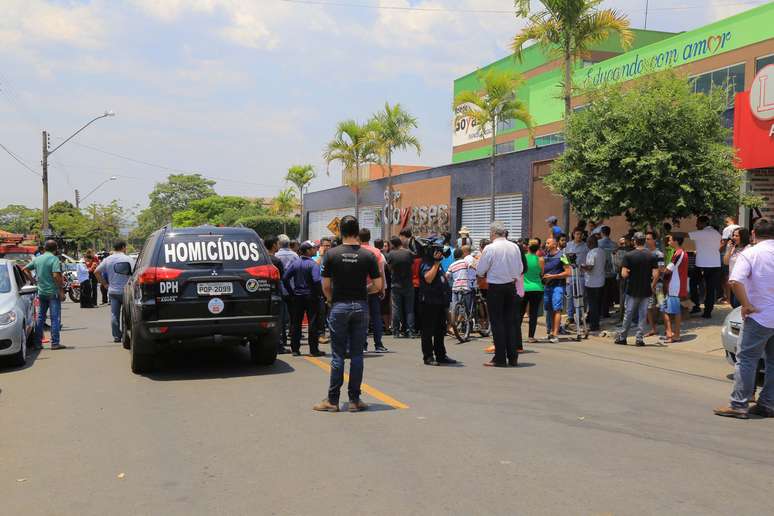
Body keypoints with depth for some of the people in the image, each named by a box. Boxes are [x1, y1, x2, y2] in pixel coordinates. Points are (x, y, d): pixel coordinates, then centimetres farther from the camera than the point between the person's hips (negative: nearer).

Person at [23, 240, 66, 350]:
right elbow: (56, 275, -22)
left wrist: (33, 280, 14)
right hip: (53, 292, -6)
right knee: (55, 318, -3)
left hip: (41, 292, 6)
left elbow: (25, 269, 17)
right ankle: (55, 343, -5)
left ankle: (37, 342, 16)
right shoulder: (54, 259, -12)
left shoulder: (37, 259, 9)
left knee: (40, 318, 13)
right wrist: (61, 290, -16)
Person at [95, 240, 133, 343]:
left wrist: (105, 284, 12)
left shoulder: (107, 260, 7)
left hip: (112, 291, 4)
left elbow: (96, 272, 8)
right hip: (125, 291, -4)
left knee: (114, 314, 6)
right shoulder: (127, 259, -8)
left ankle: (116, 336, 7)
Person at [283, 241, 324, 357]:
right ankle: (314, 350, 4)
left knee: (295, 323, 10)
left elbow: (285, 278, 0)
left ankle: (295, 349, 12)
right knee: (313, 323, 3)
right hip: (311, 296, -5)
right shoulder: (313, 264, -13)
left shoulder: (294, 263, 3)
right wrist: (318, 293, -10)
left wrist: (291, 292, 6)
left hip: (297, 297, 5)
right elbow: (316, 280, -24)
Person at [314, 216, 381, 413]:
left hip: (339, 307, -1)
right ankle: (354, 399, 10)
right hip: (360, 307, 1)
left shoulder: (331, 254, -5)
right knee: (357, 355, 6)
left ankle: (333, 400, 7)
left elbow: (326, 286, -4)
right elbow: (377, 285, -2)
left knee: (338, 355, 3)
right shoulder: (368, 255, -2)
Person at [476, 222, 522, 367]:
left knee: (497, 322, 2)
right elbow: (520, 270, 9)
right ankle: (513, 357, 14)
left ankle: (500, 358, 3)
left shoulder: (490, 248, -13)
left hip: (495, 288, -4)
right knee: (511, 321, 11)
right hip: (511, 287, 5)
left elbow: (480, 271, -8)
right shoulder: (515, 247, 1)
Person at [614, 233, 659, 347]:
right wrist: (652, 285, 7)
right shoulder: (652, 256, -2)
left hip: (632, 290, -1)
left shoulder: (628, 256, -9)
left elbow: (624, 274, -14)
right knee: (643, 315, 8)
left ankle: (622, 337, 16)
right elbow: (656, 274, -8)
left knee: (628, 314, 9)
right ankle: (640, 338, 8)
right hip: (646, 290, 1)